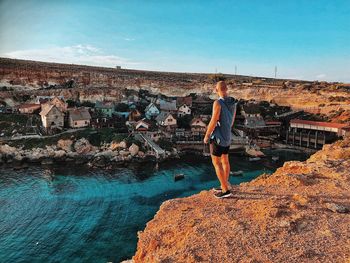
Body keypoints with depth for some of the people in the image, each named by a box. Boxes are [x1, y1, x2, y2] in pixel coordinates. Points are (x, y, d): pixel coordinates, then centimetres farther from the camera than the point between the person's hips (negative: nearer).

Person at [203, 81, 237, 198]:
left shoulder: (218, 103, -24)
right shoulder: (233, 102, 2)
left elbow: (213, 122, -23)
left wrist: (206, 136, -9)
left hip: (218, 137, -8)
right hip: (227, 136, 8)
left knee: (216, 163, 1)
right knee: (225, 160, 17)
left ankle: (225, 190, 3)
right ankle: (224, 186, 29)